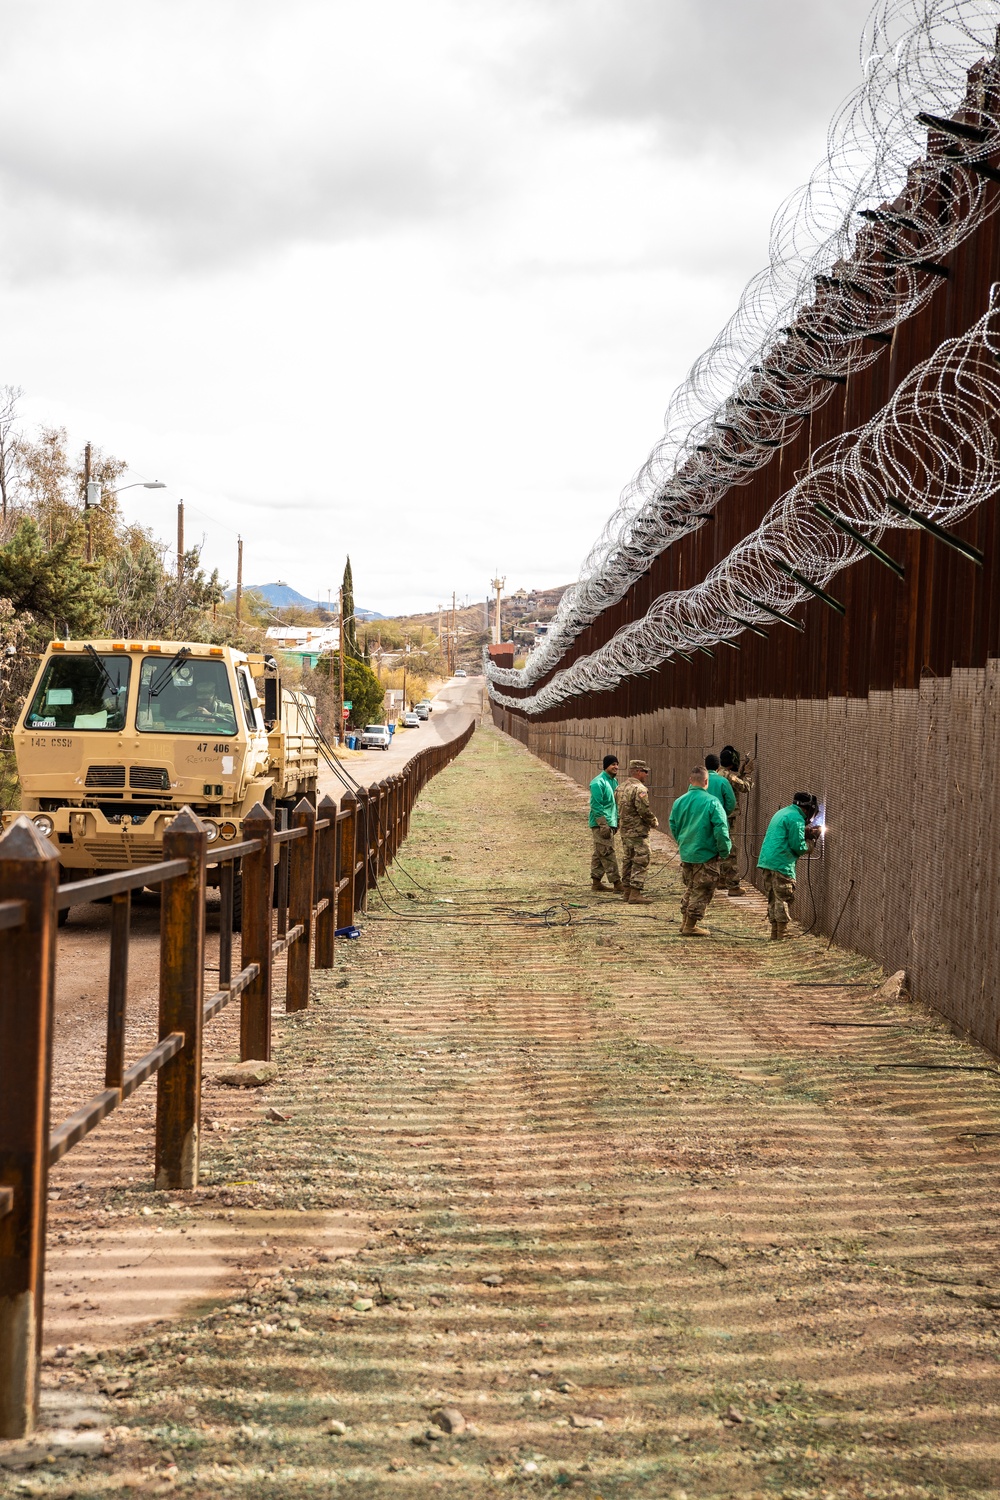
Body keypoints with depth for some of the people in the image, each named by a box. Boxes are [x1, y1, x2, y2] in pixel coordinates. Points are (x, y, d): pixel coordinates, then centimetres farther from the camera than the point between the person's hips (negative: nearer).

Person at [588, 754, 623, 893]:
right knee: (608, 853, -8)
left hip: (611, 823, 9)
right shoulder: (598, 782, -13)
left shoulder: (613, 781, 14)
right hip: (601, 824, -9)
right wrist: (603, 824, -21)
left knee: (599, 854, 12)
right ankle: (616, 882, -9)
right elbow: (596, 805, -17)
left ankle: (596, 881, 16)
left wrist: (617, 821, 18)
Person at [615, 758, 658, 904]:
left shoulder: (621, 787, 11)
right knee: (640, 861, -5)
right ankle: (635, 893, -8)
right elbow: (644, 810, -21)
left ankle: (627, 891, 20)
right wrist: (654, 822, -6)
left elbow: (618, 807, 16)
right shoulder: (639, 788, -17)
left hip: (625, 830, 9)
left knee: (627, 860, 15)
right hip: (638, 831, -9)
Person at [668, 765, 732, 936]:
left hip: (685, 853, 6)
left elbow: (673, 826, 9)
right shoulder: (712, 802, -17)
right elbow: (721, 829, -19)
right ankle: (691, 926, 7)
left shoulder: (680, 801, 0)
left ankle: (685, 922, 28)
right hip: (706, 855, -6)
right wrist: (724, 851, -8)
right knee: (701, 891, 5)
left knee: (689, 888, 22)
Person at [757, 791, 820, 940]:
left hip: (767, 860, 9)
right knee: (783, 899, -4)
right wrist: (808, 844, 6)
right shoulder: (796, 819, -12)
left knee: (773, 899, 13)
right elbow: (798, 846, -14)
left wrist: (807, 833, 17)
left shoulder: (782, 812, 18)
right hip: (781, 863, -9)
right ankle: (782, 934, -2)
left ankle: (775, 934, 18)